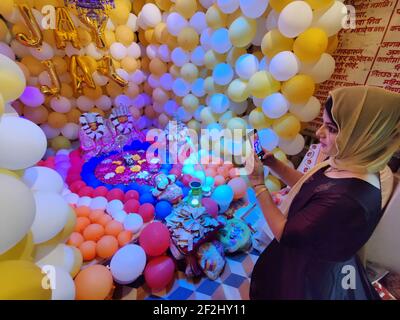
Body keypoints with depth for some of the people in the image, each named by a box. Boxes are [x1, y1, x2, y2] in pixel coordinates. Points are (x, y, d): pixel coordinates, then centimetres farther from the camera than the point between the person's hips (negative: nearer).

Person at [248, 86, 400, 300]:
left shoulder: (346, 199, -38)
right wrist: (272, 163, -9)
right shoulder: (349, 167, -11)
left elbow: (284, 234, -27)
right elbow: (309, 186, 4)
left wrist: (258, 183, -23)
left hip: (311, 275, -7)